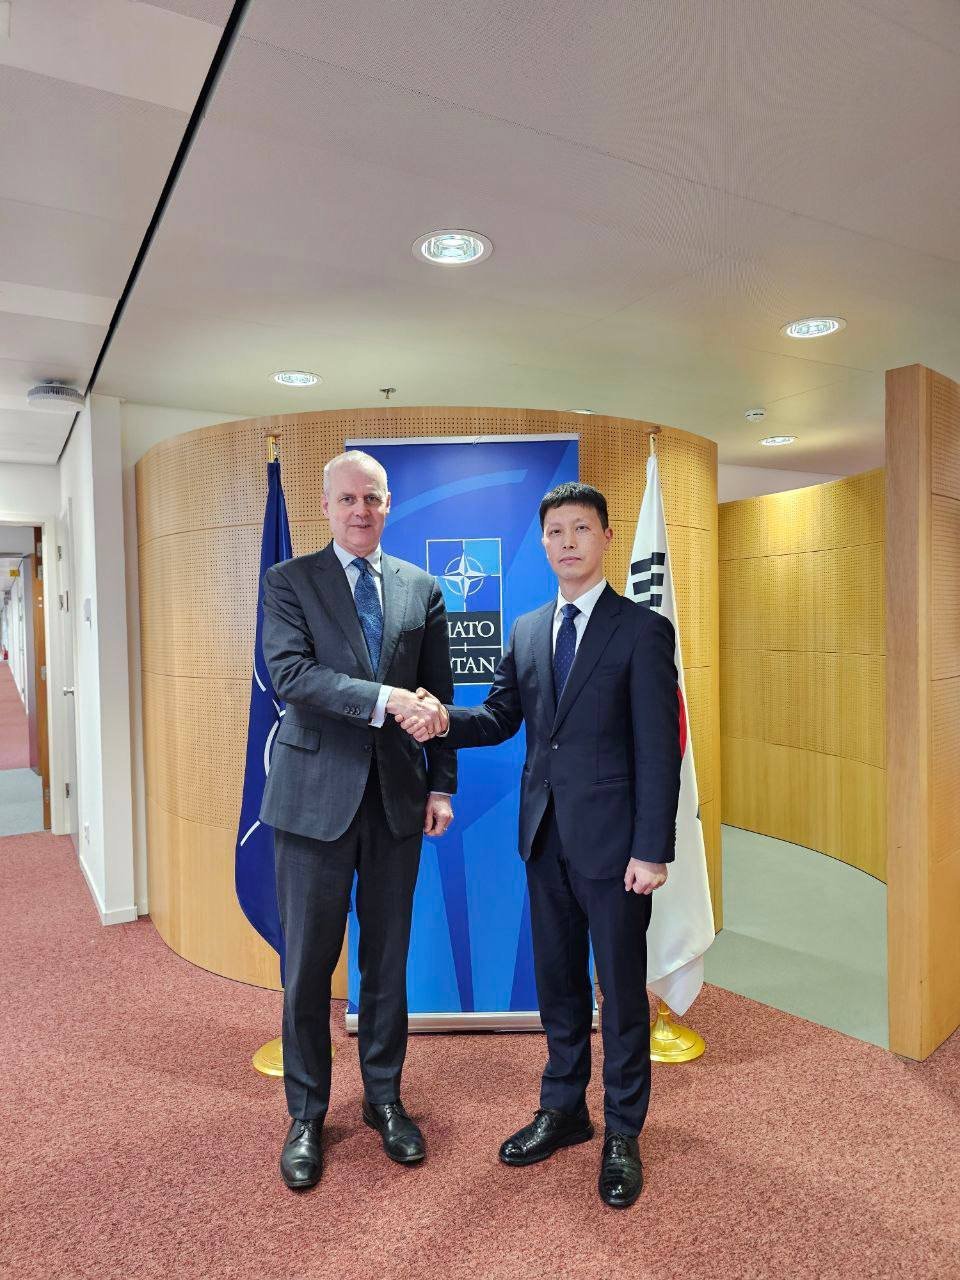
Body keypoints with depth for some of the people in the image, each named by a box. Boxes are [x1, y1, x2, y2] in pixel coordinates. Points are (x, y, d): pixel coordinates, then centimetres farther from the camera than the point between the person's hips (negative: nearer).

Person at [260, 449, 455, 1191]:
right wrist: (385, 699, -25)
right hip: (317, 794, -2)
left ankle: (385, 1097, 34)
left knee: (389, 958, 14)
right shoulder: (290, 581, 0)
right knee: (308, 962, 8)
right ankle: (306, 1116, 28)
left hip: (397, 796, 3)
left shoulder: (422, 589, 8)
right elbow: (290, 673, -15)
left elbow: (438, 696, 9)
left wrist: (442, 784, 4)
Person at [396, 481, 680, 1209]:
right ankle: (563, 1110, 39)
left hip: (612, 840, -5)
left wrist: (653, 849, -14)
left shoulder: (643, 630, -8)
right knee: (558, 981, 19)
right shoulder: (528, 631, 9)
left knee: (621, 988, 10)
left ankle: (623, 1134, 30)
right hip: (546, 835, 5)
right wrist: (443, 722, -12)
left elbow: (659, 747, -11)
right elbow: (501, 718, 9)